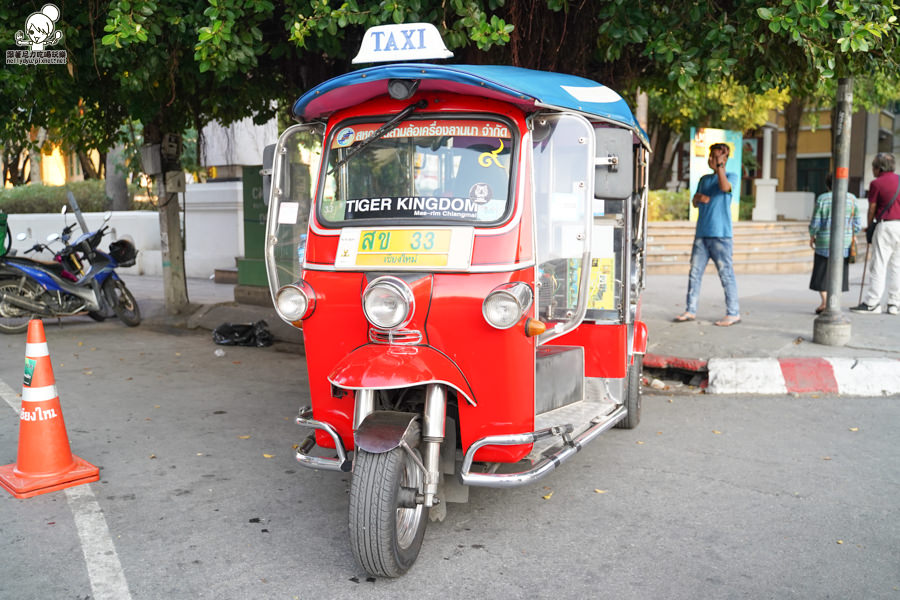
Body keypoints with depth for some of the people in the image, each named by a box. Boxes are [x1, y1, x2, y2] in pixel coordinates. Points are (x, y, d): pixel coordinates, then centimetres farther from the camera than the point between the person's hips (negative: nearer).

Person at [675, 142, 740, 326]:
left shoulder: (731, 176, 2)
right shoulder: (704, 179, 19)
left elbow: (725, 187, -20)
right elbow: (694, 202, 21)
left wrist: (719, 166, -17)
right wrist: (698, 197, -1)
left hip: (720, 235, -6)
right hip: (701, 233, 6)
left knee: (726, 273, -4)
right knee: (695, 272, 4)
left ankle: (733, 313, 1)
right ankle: (691, 310, 9)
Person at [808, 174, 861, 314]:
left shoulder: (822, 199, -7)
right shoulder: (851, 198, 0)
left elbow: (815, 224, -7)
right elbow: (856, 224, 1)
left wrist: (812, 237, 8)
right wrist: (852, 237, 17)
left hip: (824, 242, -2)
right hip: (844, 242, 2)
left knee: (822, 273, 6)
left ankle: (824, 302, -7)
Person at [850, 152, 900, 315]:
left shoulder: (877, 183, -5)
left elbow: (872, 208, -1)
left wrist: (870, 226, 14)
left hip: (886, 225, -6)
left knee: (878, 266, -4)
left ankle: (871, 303, -4)